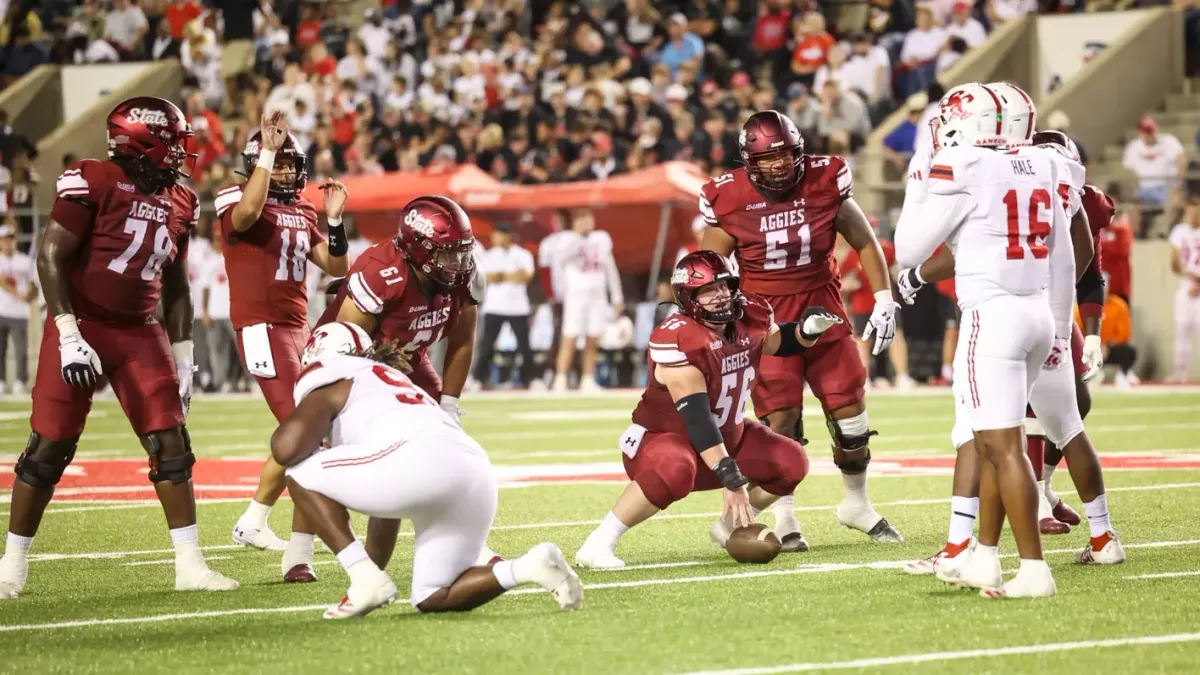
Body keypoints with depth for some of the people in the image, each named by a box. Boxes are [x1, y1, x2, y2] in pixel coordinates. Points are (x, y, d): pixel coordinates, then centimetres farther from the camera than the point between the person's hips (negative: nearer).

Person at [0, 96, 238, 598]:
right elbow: (51, 257, -13)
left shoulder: (178, 203, 8)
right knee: (49, 448, -3)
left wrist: (183, 359, 14)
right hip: (82, 325, -6)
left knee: (171, 444, -2)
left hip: (140, 333, 6)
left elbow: (175, 287, 17)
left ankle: (190, 565, 3)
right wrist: (68, 337, -18)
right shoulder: (93, 182, -13)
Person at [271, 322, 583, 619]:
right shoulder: (395, 382, 39)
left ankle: (366, 580, -2)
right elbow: (386, 488, 43)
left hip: (425, 461, -8)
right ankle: (529, 567, -2)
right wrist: (375, 562, 49)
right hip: (479, 475, 8)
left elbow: (287, 448, -1)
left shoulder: (330, 381, 17)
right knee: (433, 599, 20)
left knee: (300, 475, 10)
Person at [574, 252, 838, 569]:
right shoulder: (678, 340, -30)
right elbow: (696, 417, -35)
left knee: (790, 462, -4)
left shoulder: (750, 317, -7)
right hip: (662, 437, -8)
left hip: (726, 436, 8)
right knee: (674, 471, -40)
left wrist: (808, 330, -7)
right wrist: (731, 479, -39)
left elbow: (777, 342, 18)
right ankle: (599, 543, -28)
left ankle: (731, 528, 17)